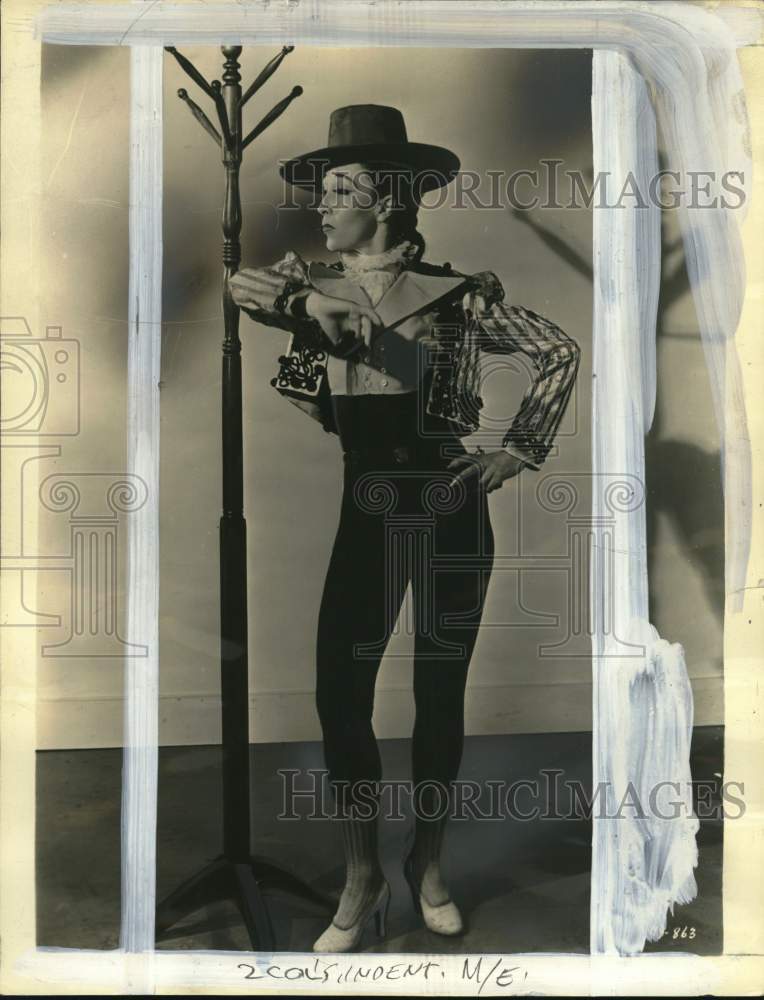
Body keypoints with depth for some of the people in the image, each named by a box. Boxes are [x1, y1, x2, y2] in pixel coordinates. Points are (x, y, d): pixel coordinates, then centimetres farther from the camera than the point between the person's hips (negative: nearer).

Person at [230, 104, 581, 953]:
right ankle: (361, 882, 15)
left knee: (439, 693, 7)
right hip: (364, 509, 2)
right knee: (339, 694, -3)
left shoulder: (454, 293, -1)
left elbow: (560, 351, 3)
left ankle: (427, 864, 27)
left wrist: (518, 453, -1)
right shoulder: (308, 290, 7)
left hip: (448, 506, -1)